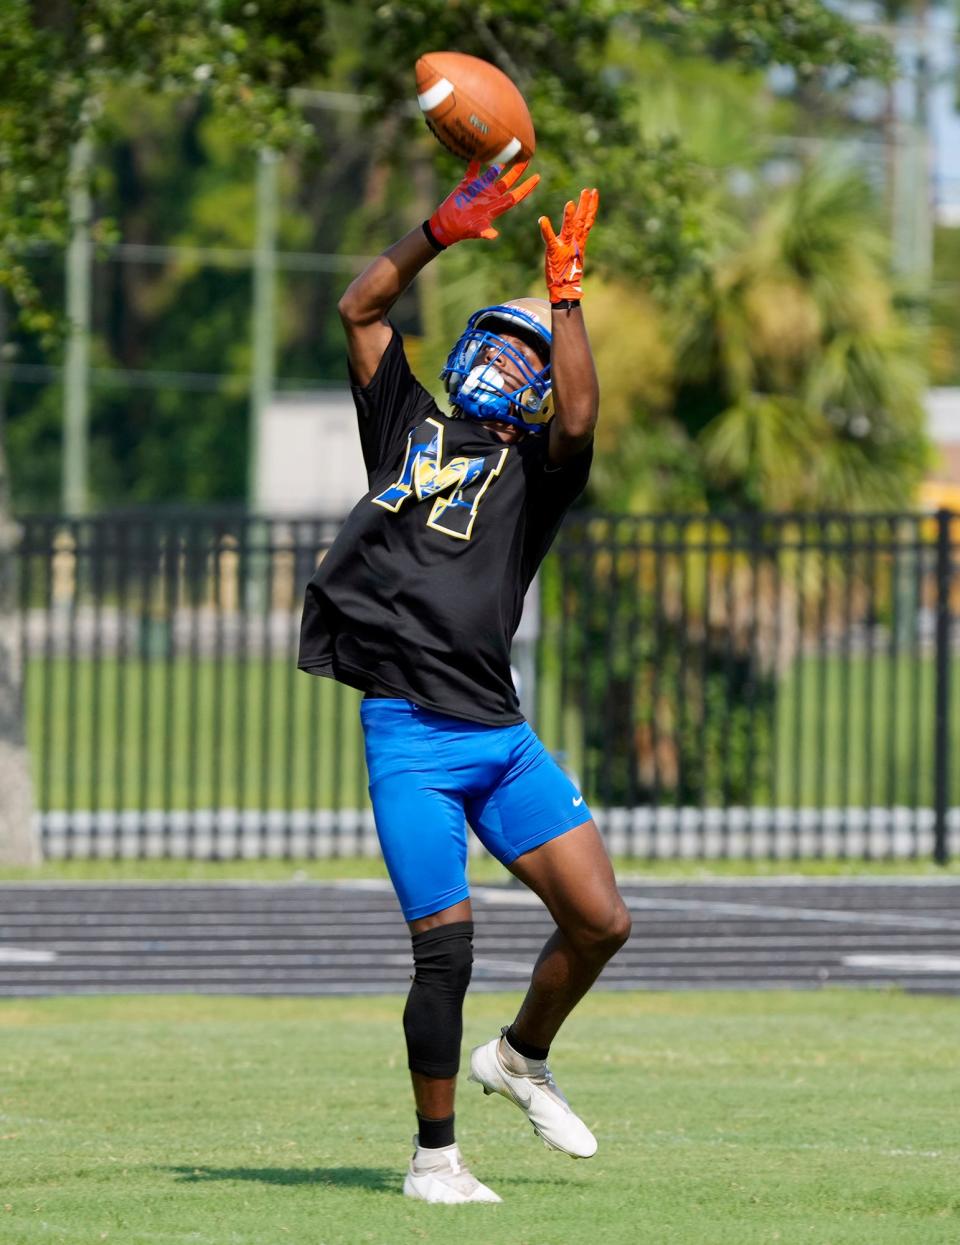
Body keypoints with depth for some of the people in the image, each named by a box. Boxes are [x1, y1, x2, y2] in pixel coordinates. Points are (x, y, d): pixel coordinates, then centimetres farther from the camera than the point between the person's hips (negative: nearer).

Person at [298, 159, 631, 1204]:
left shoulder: (535, 469, 12)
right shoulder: (412, 430, 15)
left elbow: (578, 418, -11)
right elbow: (360, 308, 9)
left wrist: (563, 294, -10)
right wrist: (446, 229, 0)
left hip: (500, 735, 2)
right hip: (409, 735, -2)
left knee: (600, 919, -4)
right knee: (445, 950, -8)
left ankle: (520, 1058, 23)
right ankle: (434, 1157, 5)